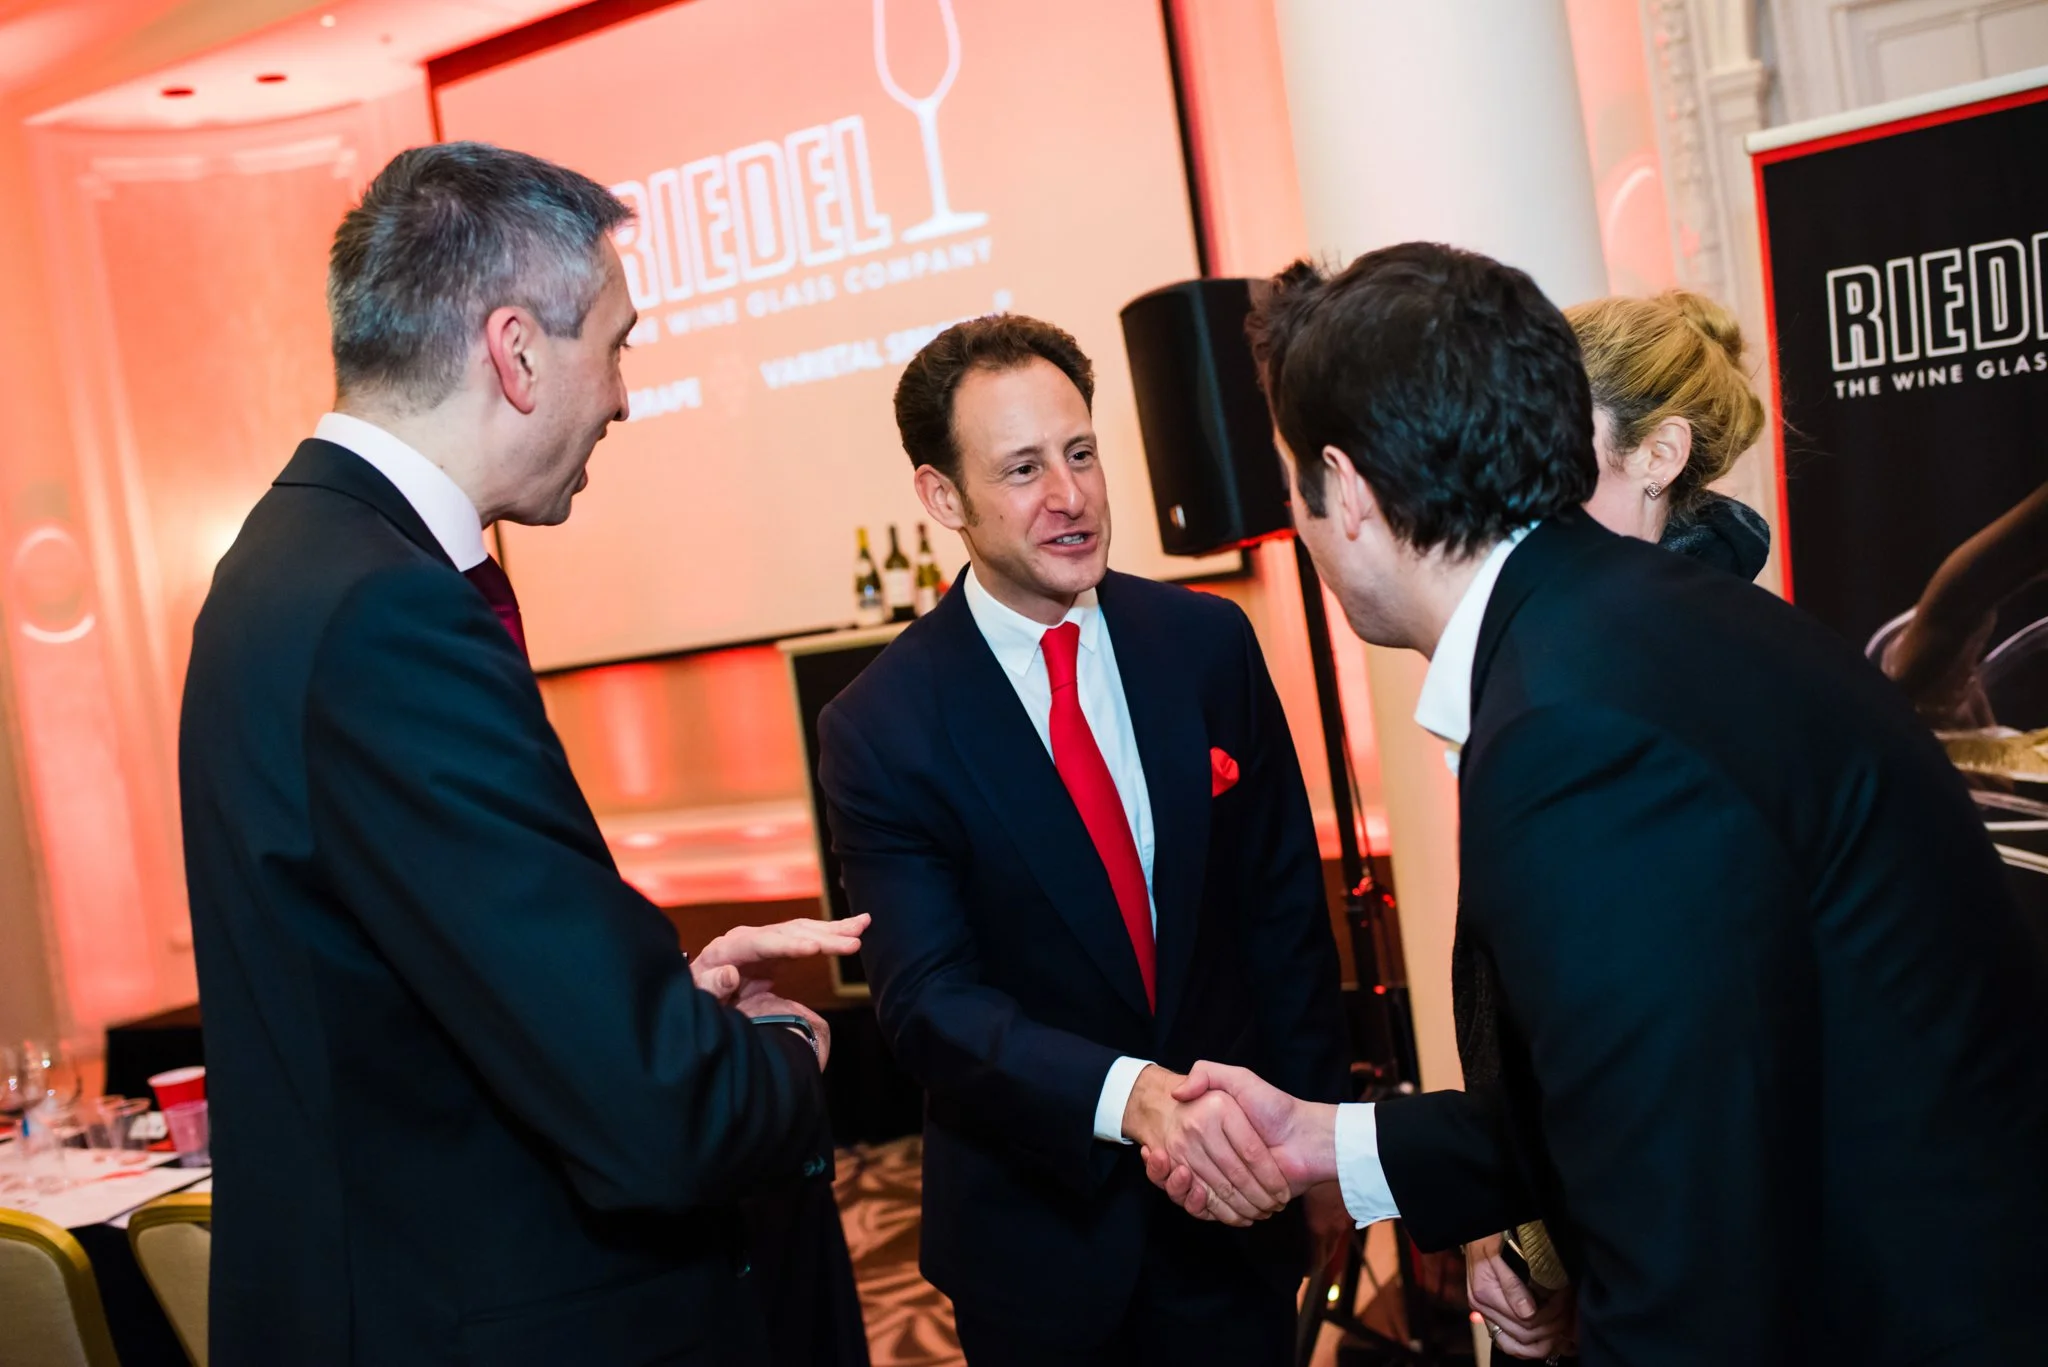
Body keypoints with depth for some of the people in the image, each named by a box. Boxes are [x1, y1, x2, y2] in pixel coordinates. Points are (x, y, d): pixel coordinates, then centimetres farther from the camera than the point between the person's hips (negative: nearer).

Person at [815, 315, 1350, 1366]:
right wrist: (1130, 1096, -35)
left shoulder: (1208, 643, -5)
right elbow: (927, 1000, -20)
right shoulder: (881, 729, -14)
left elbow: (1286, 904, 2)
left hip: (1234, 1198, 3)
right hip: (1038, 1232, -2)